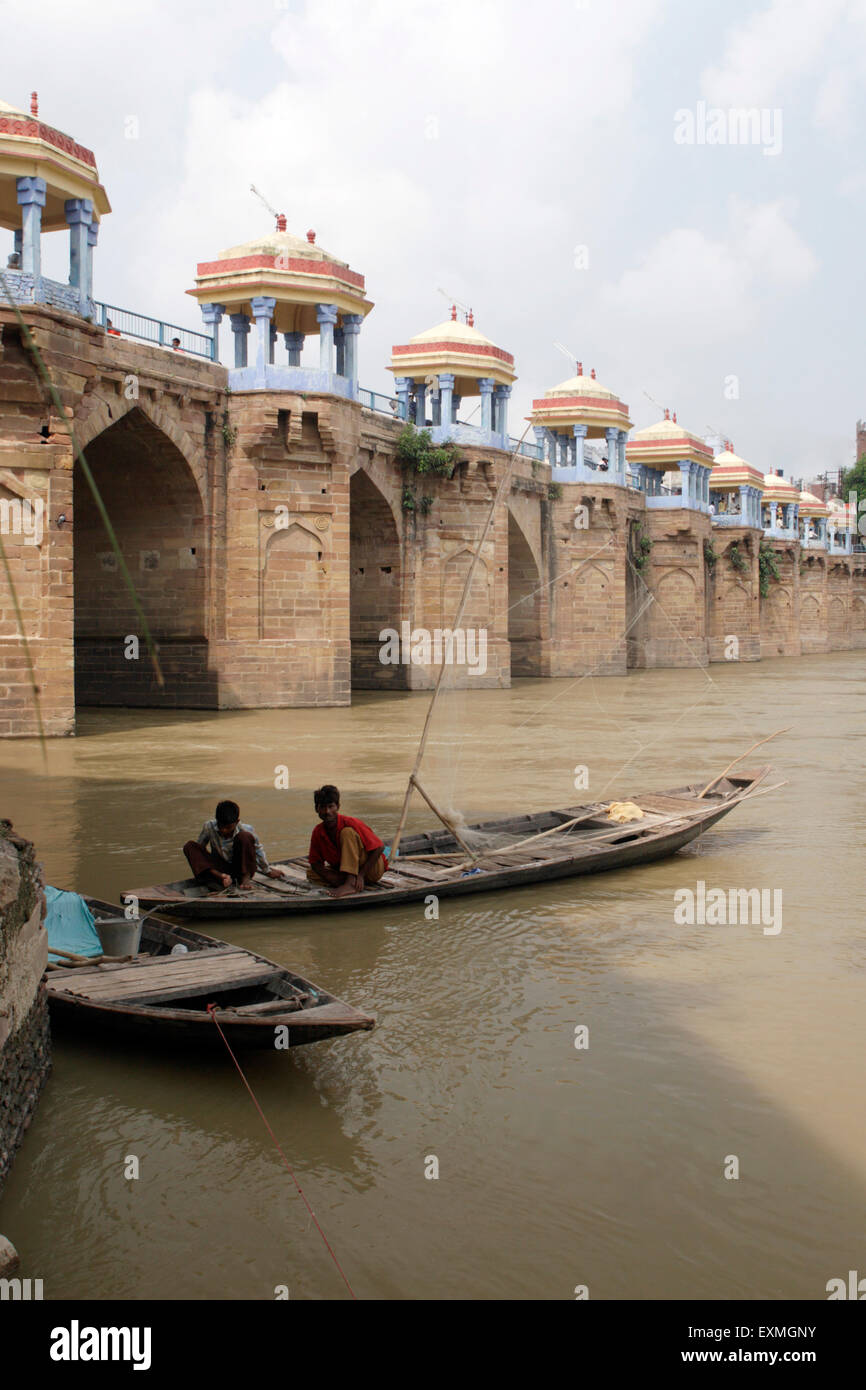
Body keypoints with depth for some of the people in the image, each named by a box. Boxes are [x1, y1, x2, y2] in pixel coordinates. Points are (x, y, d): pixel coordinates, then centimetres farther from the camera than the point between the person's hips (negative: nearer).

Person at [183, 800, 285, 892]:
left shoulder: (246, 830, -20)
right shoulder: (209, 826, -16)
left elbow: (258, 851, -4)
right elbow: (200, 848, 2)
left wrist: (268, 871, 8)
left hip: (241, 868, -2)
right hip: (220, 868, 2)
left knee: (244, 837, -31)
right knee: (189, 846, -23)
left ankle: (245, 877, -21)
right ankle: (219, 876, -39)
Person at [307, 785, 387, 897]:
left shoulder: (351, 823, -19)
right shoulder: (318, 832, -5)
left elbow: (379, 848, -20)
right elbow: (315, 862, 0)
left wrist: (361, 874, -27)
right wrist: (335, 879, -20)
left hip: (372, 869, -6)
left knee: (347, 832, -26)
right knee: (311, 873, -11)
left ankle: (351, 884, -34)